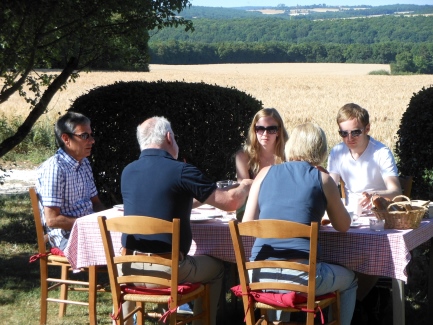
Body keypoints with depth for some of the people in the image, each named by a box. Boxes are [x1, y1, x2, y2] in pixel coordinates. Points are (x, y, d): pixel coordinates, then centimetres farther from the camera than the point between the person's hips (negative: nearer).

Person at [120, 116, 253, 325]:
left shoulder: (127, 172, 6)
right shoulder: (181, 171, -10)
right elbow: (230, 202, -6)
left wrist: (197, 198, 34)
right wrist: (245, 187, 17)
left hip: (130, 269, 4)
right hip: (168, 270, -4)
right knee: (215, 268, 24)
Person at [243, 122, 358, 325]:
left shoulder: (266, 173, 11)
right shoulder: (322, 178, 5)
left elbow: (246, 223, 12)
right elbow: (343, 226, 13)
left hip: (260, 276, 3)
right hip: (300, 277, -3)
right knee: (349, 280, 28)